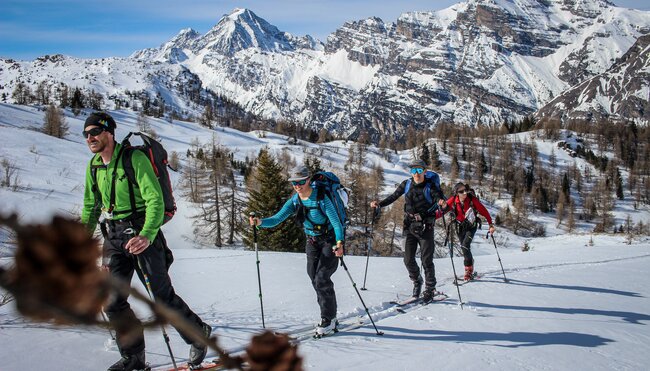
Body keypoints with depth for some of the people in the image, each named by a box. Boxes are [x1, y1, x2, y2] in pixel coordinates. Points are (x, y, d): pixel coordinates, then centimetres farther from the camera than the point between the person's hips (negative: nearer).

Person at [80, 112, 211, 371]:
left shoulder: (134, 158, -14)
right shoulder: (93, 166, 9)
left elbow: (155, 200, -20)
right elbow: (90, 206, 21)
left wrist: (147, 235, -33)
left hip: (141, 234, -6)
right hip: (113, 237, 7)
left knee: (163, 296, -2)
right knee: (112, 301, 1)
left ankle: (198, 334, 21)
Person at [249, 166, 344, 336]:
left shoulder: (321, 199, -21)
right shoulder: (294, 201, -4)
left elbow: (336, 222, -24)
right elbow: (277, 218, -11)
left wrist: (339, 243, -38)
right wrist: (260, 222, -30)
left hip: (330, 241, -6)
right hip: (312, 241, 6)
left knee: (322, 279, -13)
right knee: (315, 279, 6)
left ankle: (328, 320, -1)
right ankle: (330, 317, 20)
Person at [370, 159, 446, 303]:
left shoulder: (430, 186, -8)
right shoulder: (406, 184, 3)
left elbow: (438, 196, -24)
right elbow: (393, 197, 8)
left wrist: (441, 201, -47)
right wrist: (379, 204, -5)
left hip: (426, 228, -3)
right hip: (410, 227, 3)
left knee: (426, 260, -3)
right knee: (408, 259, 3)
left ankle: (430, 289, 13)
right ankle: (417, 281, 31)